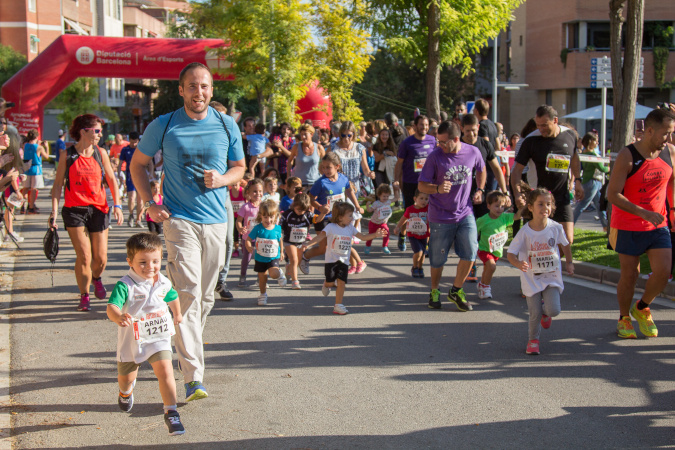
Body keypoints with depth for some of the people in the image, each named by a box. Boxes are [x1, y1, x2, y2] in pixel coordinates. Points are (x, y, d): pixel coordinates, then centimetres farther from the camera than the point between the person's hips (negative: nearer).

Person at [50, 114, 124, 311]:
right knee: (84, 256, -9)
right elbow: (58, 184, 3)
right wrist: (54, 211, -4)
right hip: (74, 210, -2)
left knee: (101, 258, 3)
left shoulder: (100, 153, 4)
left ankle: (96, 278, 38)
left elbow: (112, 180, 10)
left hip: (98, 209, 2)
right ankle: (84, 296, 10)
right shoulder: (67, 155, 0)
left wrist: (117, 205, 0)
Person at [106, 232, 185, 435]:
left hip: (158, 337, 2)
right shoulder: (125, 285, -21)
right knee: (126, 376, 18)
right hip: (132, 339, -2)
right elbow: (112, 307, -34)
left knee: (165, 371, -17)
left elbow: (172, 297, 19)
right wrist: (119, 317, -57)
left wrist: (177, 315, 36)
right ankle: (126, 392, 56)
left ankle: (171, 413, -9)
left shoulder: (163, 283, -4)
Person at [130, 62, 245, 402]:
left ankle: (189, 350, 35)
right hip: (180, 220, -3)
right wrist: (149, 203, -3)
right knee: (188, 294, -14)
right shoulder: (163, 126, -1)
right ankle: (193, 376, -16)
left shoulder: (227, 126, 5)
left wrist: (222, 179, -8)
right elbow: (138, 163, 10)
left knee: (206, 296, 12)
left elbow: (239, 167, 15)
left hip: (216, 221, 4)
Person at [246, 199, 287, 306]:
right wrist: (249, 247, -31)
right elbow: (248, 239, -10)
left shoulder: (277, 229, -8)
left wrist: (281, 252, 17)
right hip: (260, 258, 1)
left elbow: (280, 240, 9)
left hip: (273, 258, -1)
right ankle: (263, 295, 35)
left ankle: (279, 273, 12)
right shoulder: (258, 229, -14)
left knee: (274, 274, -24)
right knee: (262, 278, 13)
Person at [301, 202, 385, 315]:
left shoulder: (350, 228, 7)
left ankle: (338, 305, -1)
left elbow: (363, 237, 10)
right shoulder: (331, 227, -8)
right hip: (331, 259, -3)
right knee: (330, 282, -3)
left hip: (344, 261, 3)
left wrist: (375, 235, -4)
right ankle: (327, 285, 36)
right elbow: (320, 237, -15)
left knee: (341, 282, -7)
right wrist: (308, 244, -29)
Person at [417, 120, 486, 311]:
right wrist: (438, 189, -28)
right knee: (438, 259, 6)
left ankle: (456, 290, 12)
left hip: (465, 214, 2)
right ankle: (435, 291, 30)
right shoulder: (435, 156, -12)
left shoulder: (473, 152, -4)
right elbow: (422, 186, -8)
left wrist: (480, 190, 5)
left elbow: (481, 170, 19)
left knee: (470, 252, -10)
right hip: (440, 217, -2)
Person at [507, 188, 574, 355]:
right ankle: (533, 340, 24)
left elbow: (565, 244, 14)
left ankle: (545, 311, 26)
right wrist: (518, 264, -32)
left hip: (552, 277, 2)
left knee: (554, 310, -12)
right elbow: (511, 253, -13)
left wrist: (569, 263, 19)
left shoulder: (556, 228, -7)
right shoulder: (524, 232, -14)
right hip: (532, 279, -1)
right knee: (534, 313, -2)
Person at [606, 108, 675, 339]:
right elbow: (612, 194, -19)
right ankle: (624, 318, 27)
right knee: (629, 275, 3)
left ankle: (642, 308, 21)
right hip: (629, 226, -4)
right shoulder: (627, 156, -17)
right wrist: (644, 213, -26)